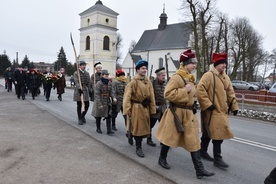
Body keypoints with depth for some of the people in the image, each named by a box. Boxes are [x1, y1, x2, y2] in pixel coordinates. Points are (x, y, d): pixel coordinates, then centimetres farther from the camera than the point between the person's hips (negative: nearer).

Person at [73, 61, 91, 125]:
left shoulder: (87, 73, 10)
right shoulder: (76, 73, -5)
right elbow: (76, 82, -17)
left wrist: (89, 90, 10)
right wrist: (79, 88, -32)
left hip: (85, 90, 4)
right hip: (79, 90, -4)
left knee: (87, 105, 1)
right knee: (79, 106, 3)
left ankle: (83, 116, 27)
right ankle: (80, 119, 15)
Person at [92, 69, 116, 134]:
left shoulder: (109, 83, 3)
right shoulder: (98, 83, -14)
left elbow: (111, 92, 7)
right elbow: (96, 95, -17)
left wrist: (113, 98, -13)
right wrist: (99, 104, -21)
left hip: (107, 102, 4)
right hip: (99, 102, -4)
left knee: (108, 116, -1)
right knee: (98, 116, 10)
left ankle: (109, 130, 2)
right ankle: (98, 129, 28)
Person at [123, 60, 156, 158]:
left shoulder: (148, 82, 6)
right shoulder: (133, 82, -11)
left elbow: (152, 97, 8)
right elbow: (127, 97, -15)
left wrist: (152, 109, 7)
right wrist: (127, 110, -18)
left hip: (145, 107, 6)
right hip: (136, 108, -6)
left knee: (144, 127, 16)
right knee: (137, 127, 0)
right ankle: (138, 147, 13)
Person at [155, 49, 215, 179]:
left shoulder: (190, 78, 11)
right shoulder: (176, 77, -17)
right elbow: (167, 94, -25)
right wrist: (184, 90, -23)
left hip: (189, 113, 8)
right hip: (177, 113, -8)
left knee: (193, 140, 6)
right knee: (170, 138, 9)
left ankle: (199, 169, 12)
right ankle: (162, 159, 33)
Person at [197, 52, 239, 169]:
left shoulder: (225, 77, 14)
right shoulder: (208, 75, -13)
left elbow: (230, 93, 18)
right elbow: (200, 90, -22)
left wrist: (234, 106, 14)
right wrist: (207, 104, -23)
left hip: (222, 110, 9)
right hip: (212, 111, -8)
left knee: (208, 133, 18)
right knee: (218, 134, -7)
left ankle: (203, 152, 32)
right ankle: (217, 159, 5)